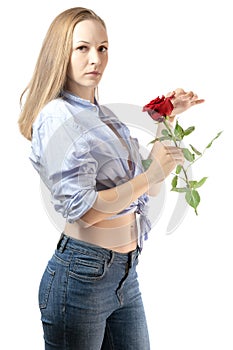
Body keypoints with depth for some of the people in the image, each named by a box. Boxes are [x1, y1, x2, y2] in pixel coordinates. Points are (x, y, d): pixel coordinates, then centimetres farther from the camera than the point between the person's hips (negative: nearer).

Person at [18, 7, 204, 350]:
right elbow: (83, 209, -22)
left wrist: (168, 121, 10)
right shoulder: (58, 116, -13)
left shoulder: (106, 116, 12)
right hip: (82, 273, -8)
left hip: (125, 273, 8)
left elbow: (150, 189, 16)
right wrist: (151, 175, -15)